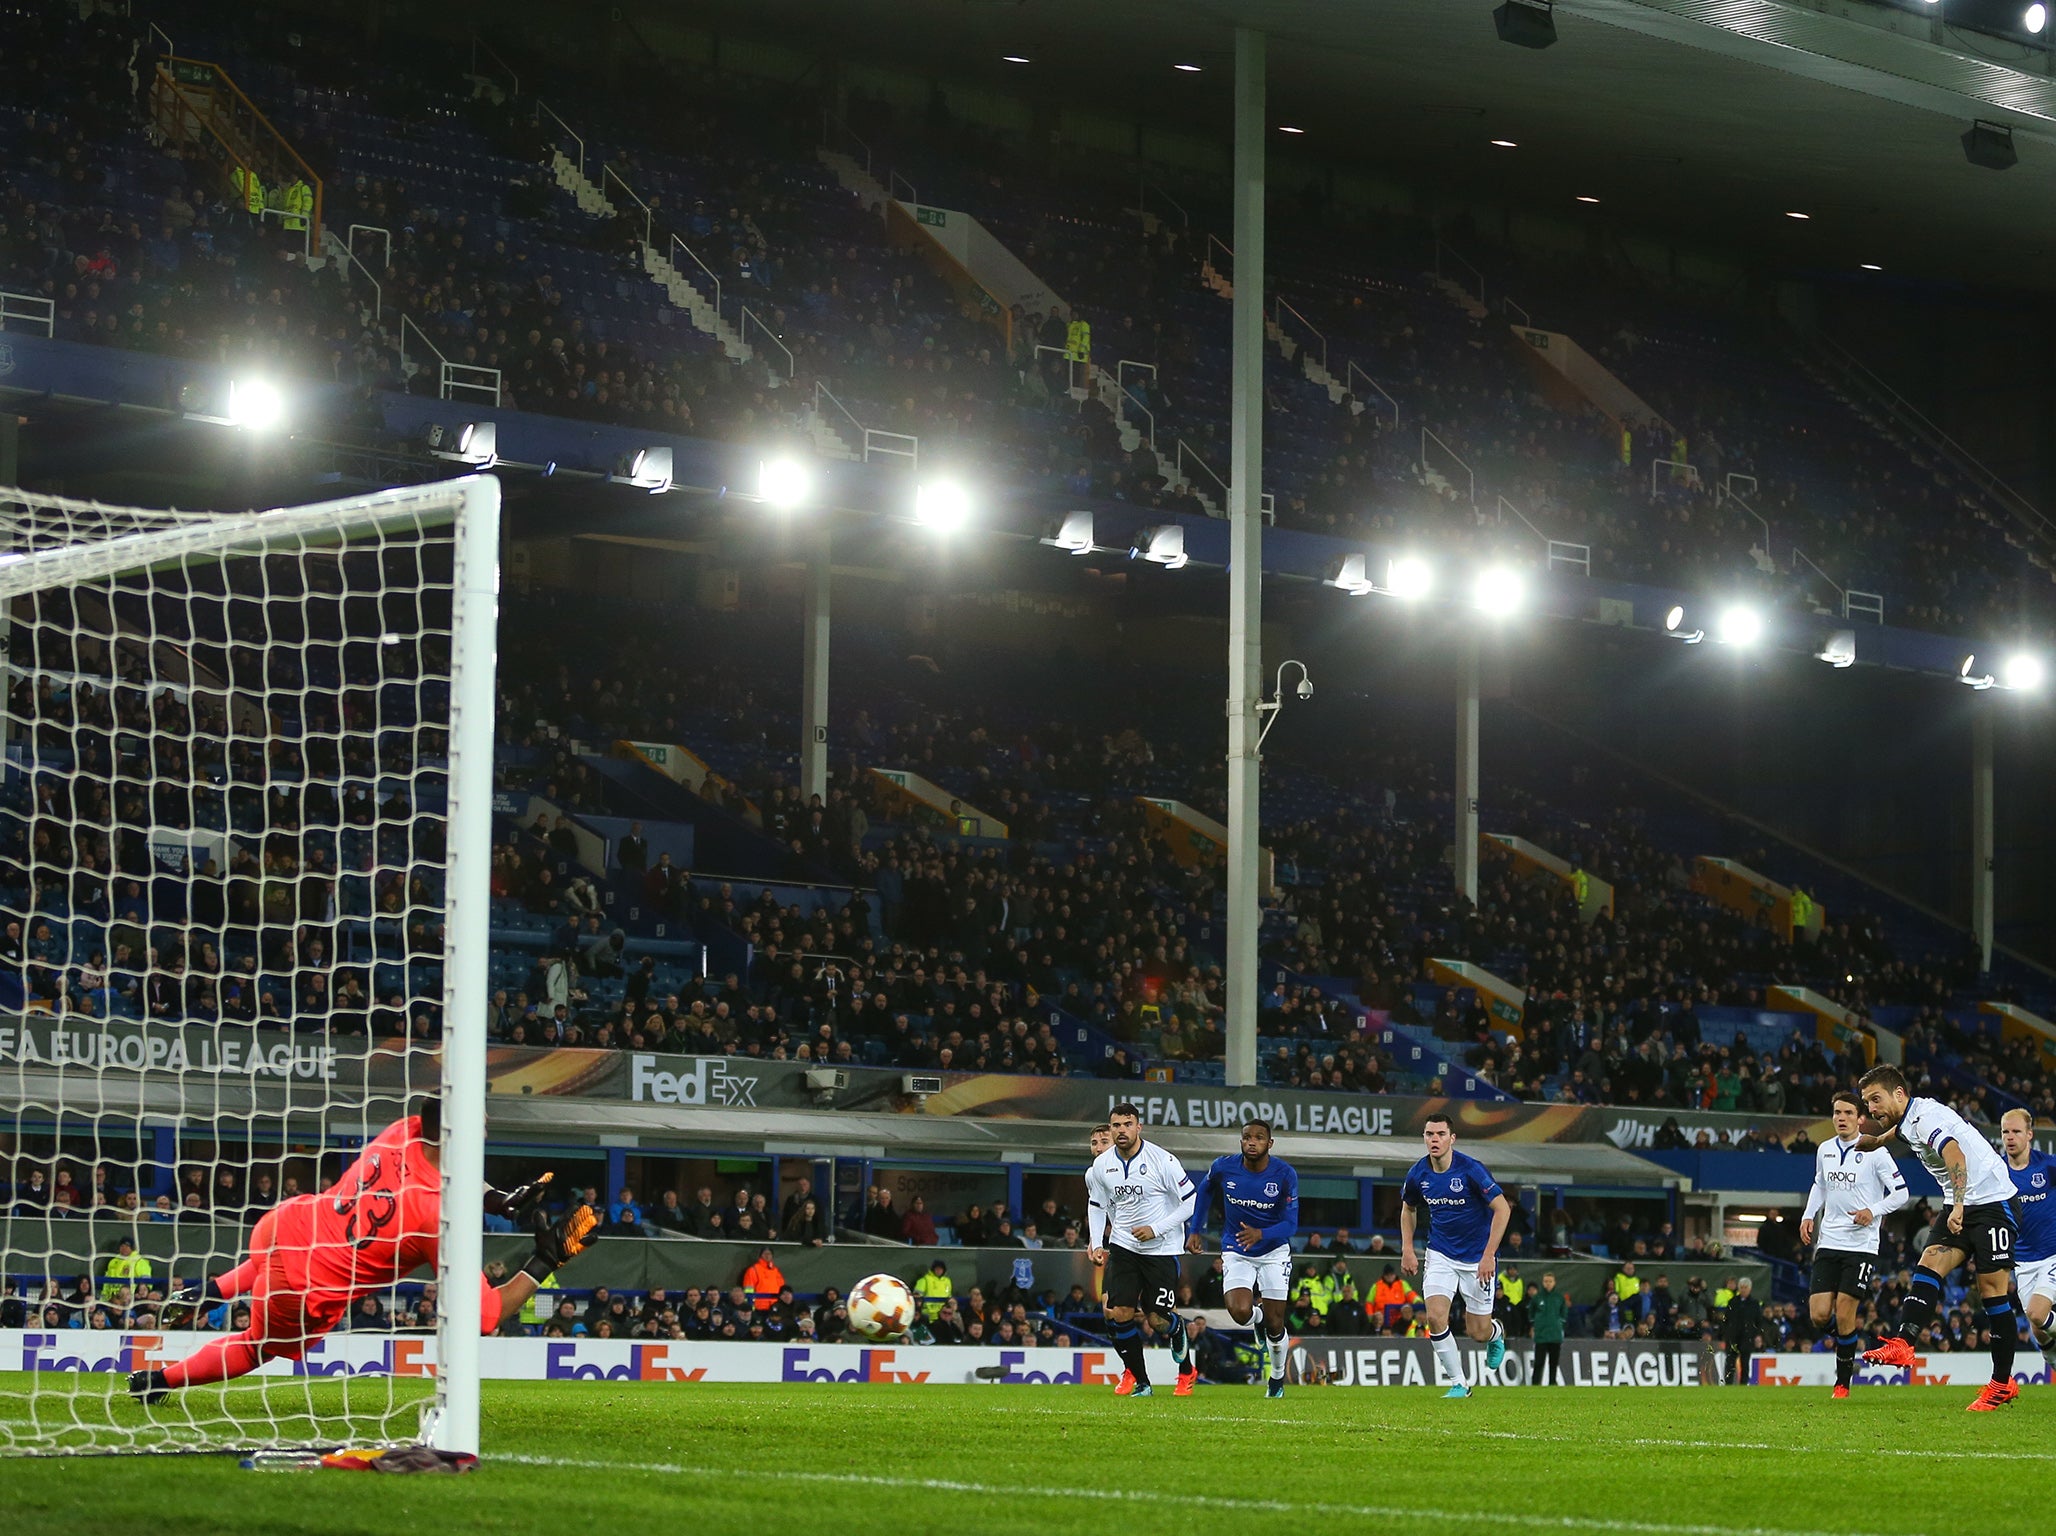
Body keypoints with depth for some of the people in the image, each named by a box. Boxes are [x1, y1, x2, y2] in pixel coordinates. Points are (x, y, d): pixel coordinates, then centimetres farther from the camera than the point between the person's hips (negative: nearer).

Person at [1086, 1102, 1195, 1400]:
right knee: (1119, 1314, -10)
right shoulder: (1101, 1165, 0)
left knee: (1158, 1316, -4)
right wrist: (1097, 1243, 3)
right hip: (1122, 1246, 4)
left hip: (1161, 1248, -3)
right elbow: (1096, 1205, 16)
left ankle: (1178, 1332, 35)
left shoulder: (1162, 1161, -15)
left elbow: (1191, 1202, -11)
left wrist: (1155, 1229, -17)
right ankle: (1140, 1381, 4)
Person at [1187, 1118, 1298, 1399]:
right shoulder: (1223, 1167, -13)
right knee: (1240, 1313, -22)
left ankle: (1277, 1377, 28)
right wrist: (1195, 1231, 10)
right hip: (1236, 1253, 0)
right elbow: (1204, 1191, 10)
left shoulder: (1284, 1174, -17)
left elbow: (1291, 1223, -15)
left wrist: (1260, 1234, -33)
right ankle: (1255, 1304, 16)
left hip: (1274, 1251, 0)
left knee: (1275, 1325, 1)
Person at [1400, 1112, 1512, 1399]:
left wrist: (1489, 1255, -23)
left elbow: (1502, 1208, -19)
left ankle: (1497, 1332, 42)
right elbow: (1408, 1208, 15)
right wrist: (1407, 1249, 5)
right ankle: (1458, 1384, 0)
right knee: (1435, 1317, -16)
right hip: (1441, 1255, 3)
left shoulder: (1470, 1169, -20)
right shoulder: (1418, 1174, -6)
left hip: (1477, 1259, -3)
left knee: (1478, 1332, 2)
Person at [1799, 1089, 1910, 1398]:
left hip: (1861, 1245, -4)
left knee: (1844, 1314, -8)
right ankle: (1843, 1343, 27)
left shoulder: (1874, 1152, -6)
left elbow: (1901, 1193, -4)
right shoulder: (1825, 1150, 9)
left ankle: (1843, 1381, 8)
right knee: (1819, 1315, -7)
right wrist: (1809, 1215, 12)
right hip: (1828, 1242, 4)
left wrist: (1873, 1212, -19)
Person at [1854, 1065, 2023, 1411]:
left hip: (1992, 1199, -9)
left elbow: (1955, 1156, -36)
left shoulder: (1926, 1115, -19)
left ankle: (2002, 1383, -2)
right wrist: (1878, 1139, 55)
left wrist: (1959, 1206, -47)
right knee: (1929, 1264, -10)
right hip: (1961, 1205, 9)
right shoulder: (1908, 1120, 11)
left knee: (1991, 1288, -7)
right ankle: (1902, 1345, -25)